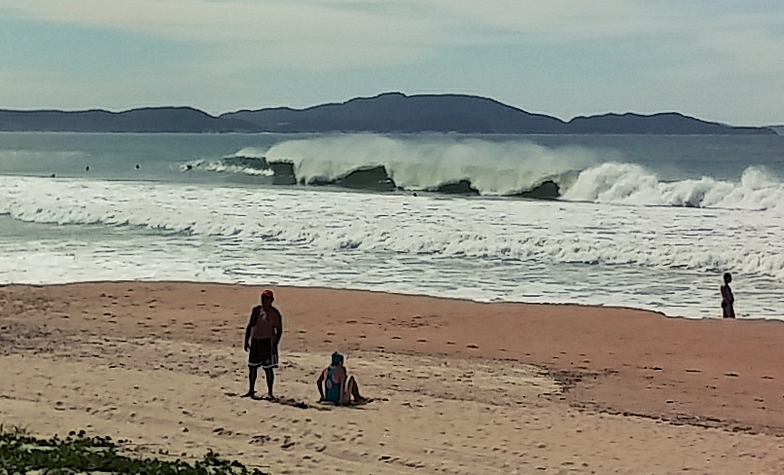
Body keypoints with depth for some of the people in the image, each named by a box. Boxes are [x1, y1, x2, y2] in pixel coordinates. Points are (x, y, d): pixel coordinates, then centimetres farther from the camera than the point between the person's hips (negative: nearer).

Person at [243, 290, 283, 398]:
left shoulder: (274, 313, -5)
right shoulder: (256, 310, 8)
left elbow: (279, 330, -6)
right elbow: (250, 325, 14)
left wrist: (275, 345, -14)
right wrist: (246, 341, 9)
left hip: (267, 342, -5)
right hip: (255, 341, 5)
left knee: (268, 368, -2)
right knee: (252, 367, 9)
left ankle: (270, 392, 5)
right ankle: (251, 391, 21)